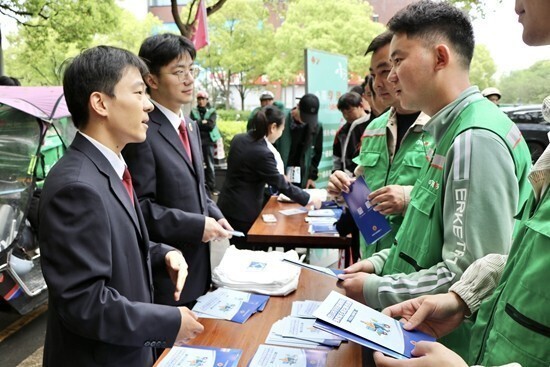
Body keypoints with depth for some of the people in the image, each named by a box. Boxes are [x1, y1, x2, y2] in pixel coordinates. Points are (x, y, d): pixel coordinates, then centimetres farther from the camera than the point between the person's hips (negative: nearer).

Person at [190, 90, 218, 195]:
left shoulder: (212, 111, 7)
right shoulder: (194, 111, 10)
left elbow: (211, 125, -7)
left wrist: (198, 123, -5)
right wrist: (203, 123, -10)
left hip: (208, 140, -1)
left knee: (210, 164, -1)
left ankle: (212, 187, 4)